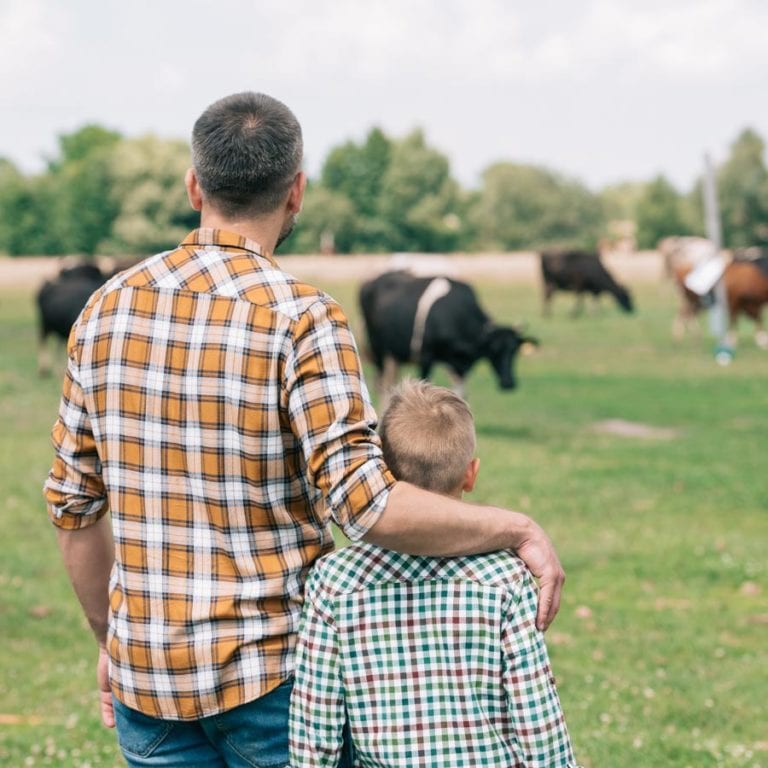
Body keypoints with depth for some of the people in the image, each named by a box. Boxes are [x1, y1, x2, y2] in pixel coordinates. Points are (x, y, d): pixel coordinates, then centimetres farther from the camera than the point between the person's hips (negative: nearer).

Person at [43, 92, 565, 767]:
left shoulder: (107, 309, 1)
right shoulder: (300, 318, -14)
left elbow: (73, 505, 7)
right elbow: (365, 502, -24)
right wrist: (516, 530, -14)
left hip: (145, 672, 4)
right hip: (271, 670, -4)